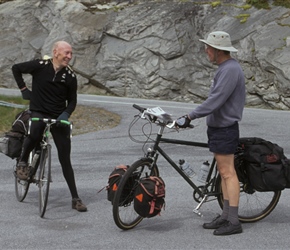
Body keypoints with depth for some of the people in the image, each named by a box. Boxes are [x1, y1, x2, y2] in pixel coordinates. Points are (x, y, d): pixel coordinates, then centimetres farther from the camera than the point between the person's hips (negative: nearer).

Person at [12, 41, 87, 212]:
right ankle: (23, 161, -6)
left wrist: (65, 114, -14)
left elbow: (72, 101, 5)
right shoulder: (41, 65, -8)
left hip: (59, 118, 2)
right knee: (35, 134, -37)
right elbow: (16, 68, 6)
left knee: (65, 159, 1)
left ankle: (75, 198, 6)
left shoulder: (70, 76, -3)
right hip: (38, 112, -2)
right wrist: (23, 89, 1)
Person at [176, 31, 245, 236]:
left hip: (225, 129, -11)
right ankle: (226, 216, 19)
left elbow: (215, 100, -26)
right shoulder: (226, 68, 15)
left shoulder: (230, 70, -19)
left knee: (227, 173, -9)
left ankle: (233, 222, -6)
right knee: (224, 172, 12)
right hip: (218, 127, 11)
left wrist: (190, 117, -26)